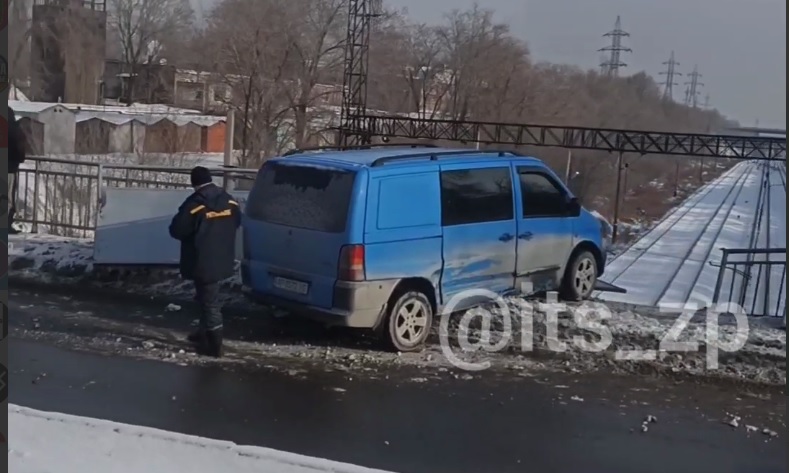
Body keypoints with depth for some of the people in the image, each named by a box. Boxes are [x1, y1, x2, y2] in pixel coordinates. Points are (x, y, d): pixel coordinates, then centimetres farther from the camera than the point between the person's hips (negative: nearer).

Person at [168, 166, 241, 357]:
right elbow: (237, 222, 18)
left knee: (209, 302, -1)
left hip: (203, 262, -7)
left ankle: (214, 346, 5)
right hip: (222, 260, 7)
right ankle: (205, 333, 36)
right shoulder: (229, 201, 2)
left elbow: (176, 230, -13)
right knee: (208, 298, 23)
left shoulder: (194, 204, -19)